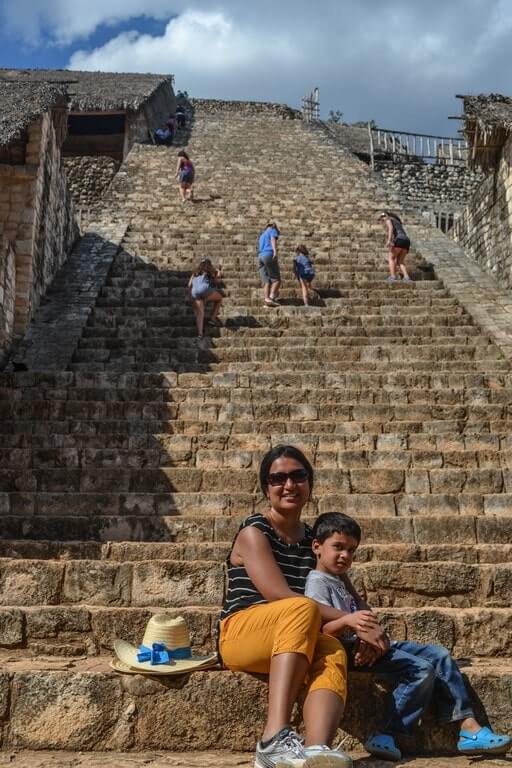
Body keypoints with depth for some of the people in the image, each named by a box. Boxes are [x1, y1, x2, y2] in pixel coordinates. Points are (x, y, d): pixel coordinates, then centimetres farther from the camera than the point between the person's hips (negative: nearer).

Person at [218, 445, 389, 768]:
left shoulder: (313, 538, 14)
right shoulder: (254, 533, -5)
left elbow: (333, 594, 16)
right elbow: (280, 596, -16)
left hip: (295, 642, 5)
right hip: (241, 633, -5)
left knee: (333, 652, -30)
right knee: (303, 609, -35)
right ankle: (275, 738, -46)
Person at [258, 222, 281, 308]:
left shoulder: (262, 234, 32)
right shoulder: (273, 230, 11)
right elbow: (273, 239, -9)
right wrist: (275, 251, -23)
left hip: (260, 257, 6)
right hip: (269, 255, -6)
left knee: (266, 281, -3)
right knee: (276, 279, -6)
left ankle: (266, 299, -20)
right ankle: (271, 297, -25)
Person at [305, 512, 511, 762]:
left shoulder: (341, 578, 21)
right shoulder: (317, 582, -8)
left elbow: (362, 610, 9)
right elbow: (322, 629, -21)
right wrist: (347, 621, -41)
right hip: (351, 648, -9)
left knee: (439, 656, 2)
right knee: (422, 670, -20)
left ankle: (468, 727, 1)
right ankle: (384, 737, -15)